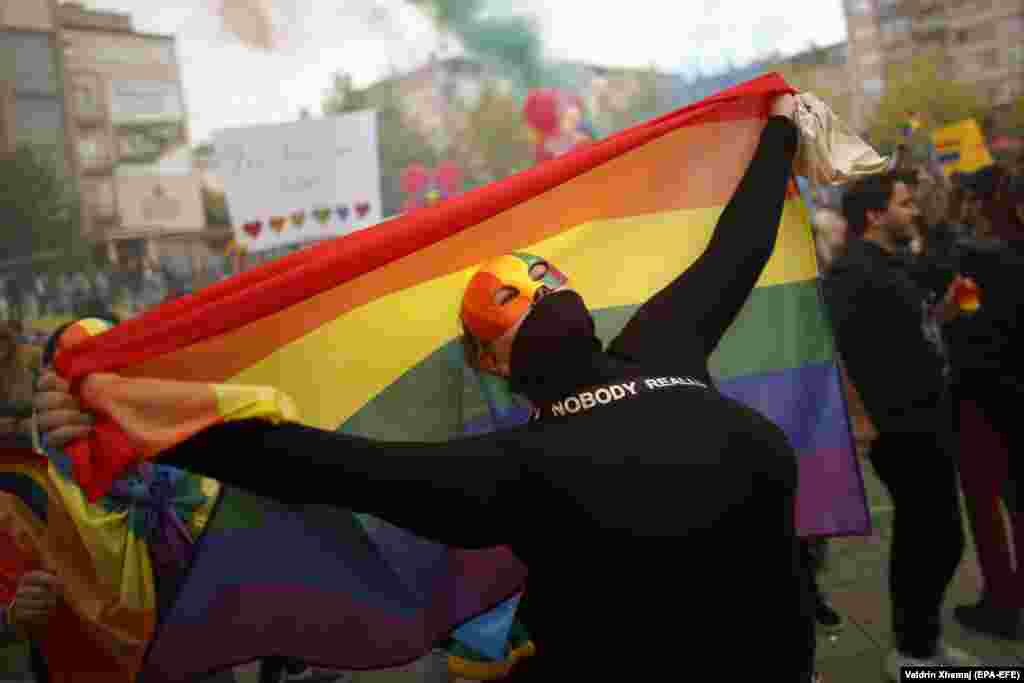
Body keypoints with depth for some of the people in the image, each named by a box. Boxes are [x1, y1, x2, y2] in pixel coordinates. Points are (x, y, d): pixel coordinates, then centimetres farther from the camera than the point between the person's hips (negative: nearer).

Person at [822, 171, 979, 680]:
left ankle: (921, 639, 33)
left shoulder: (894, 265, 15)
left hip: (924, 419, 10)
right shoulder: (853, 271, -16)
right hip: (900, 426, -10)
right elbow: (836, 347, -27)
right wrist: (859, 417, -29)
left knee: (923, 534, 18)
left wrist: (941, 311, 9)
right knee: (938, 537, -2)